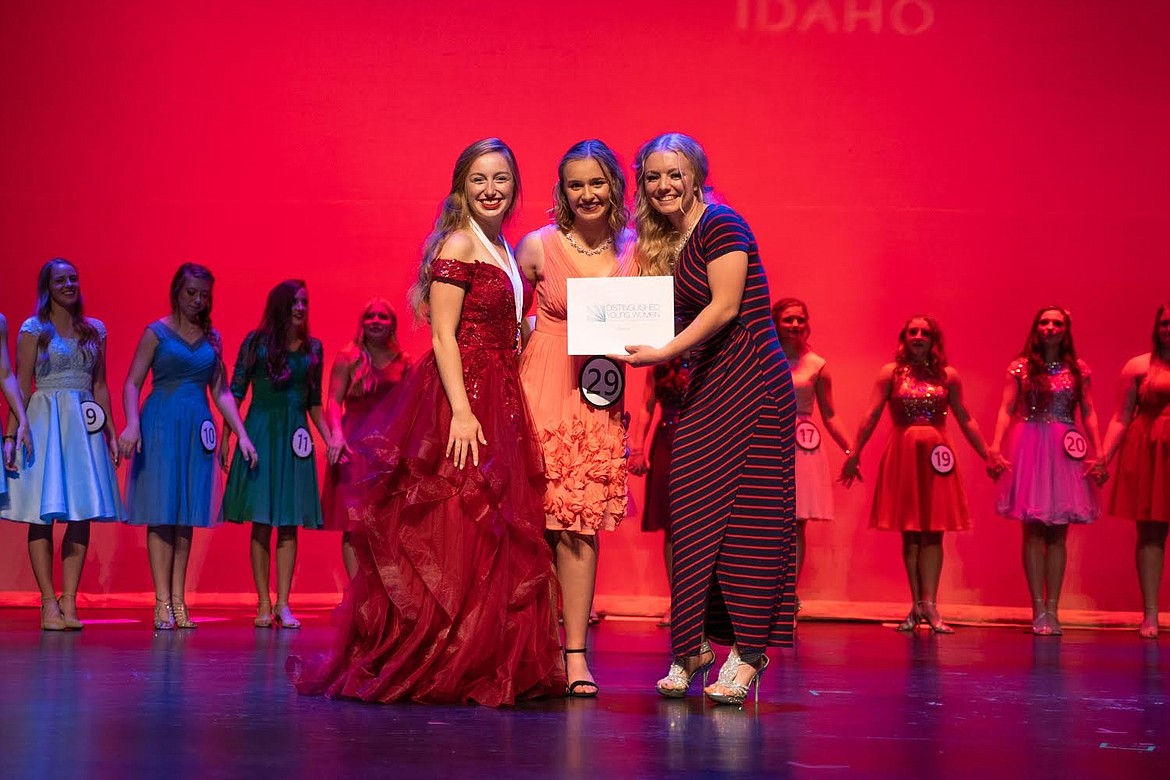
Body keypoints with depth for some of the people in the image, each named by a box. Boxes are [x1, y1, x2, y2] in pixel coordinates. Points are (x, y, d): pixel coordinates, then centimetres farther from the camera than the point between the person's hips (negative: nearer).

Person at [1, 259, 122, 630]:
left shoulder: (95, 330, 12)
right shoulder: (33, 329, 0)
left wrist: (111, 432, 11)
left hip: (84, 425, 4)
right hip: (44, 421, -4)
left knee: (83, 513, -1)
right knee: (43, 514, -4)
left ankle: (69, 601, 3)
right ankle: (49, 603, -1)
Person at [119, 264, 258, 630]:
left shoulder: (212, 338, 12)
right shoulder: (157, 332, 1)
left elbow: (221, 392, 14)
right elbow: (132, 383, -4)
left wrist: (242, 435, 7)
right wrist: (132, 424, -19)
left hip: (197, 428, 4)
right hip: (161, 425, -4)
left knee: (187, 513, 4)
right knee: (161, 512, -6)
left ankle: (178, 600, 7)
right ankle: (162, 601, -5)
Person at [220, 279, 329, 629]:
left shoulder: (313, 348, 9)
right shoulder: (257, 341, 0)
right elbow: (235, 392, 0)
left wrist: (329, 438, 6)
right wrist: (225, 436, -6)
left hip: (294, 437, 3)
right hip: (260, 432, -3)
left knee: (289, 523, 0)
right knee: (261, 523, -1)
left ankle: (283, 604, 3)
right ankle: (264, 604, 5)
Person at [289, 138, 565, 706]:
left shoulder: (504, 252, 18)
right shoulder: (457, 245, -7)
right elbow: (443, 336, -14)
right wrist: (461, 411, -23)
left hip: (500, 405, 9)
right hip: (461, 400, -9)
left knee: (496, 536, 9)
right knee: (458, 536, -8)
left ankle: (492, 667, 15)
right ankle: (437, 670, -2)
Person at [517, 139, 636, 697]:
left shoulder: (632, 249, 6)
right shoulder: (537, 246, -2)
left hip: (599, 399, 2)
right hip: (539, 389, -2)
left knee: (581, 523, -2)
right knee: (535, 521, -3)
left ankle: (574, 652, 1)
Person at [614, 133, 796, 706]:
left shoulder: (720, 225, -6)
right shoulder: (664, 244, 17)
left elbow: (725, 305, -14)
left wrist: (663, 353, -17)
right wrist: (633, 346, 2)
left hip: (751, 381, -8)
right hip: (704, 388, 8)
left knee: (746, 510, -8)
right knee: (692, 513, 3)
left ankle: (747, 654, -6)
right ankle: (693, 647, 9)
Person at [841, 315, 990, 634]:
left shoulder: (948, 376, 8)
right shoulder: (891, 373, 3)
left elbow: (965, 420, 13)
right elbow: (871, 416, -1)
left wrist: (987, 455, 9)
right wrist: (854, 453, -8)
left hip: (936, 456, 1)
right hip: (902, 455, -1)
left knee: (933, 533, -4)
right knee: (910, 533, 2)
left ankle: (928, 605, -7)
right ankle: (918, 605, 7)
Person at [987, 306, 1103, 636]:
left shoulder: (1078, 369, 9)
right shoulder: (1021, 367, 6)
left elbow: (1089, 413, 8)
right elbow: (1006, 410, 0)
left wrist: (1099, 452, -3)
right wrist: (995, 447, -13)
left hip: (1065, 451, 1)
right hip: (1029, 448, -1)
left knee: (1058, 533, 2)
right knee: (1034, 530, -4)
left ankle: (1052, 609, 6)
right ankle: (1039, 609, -1)